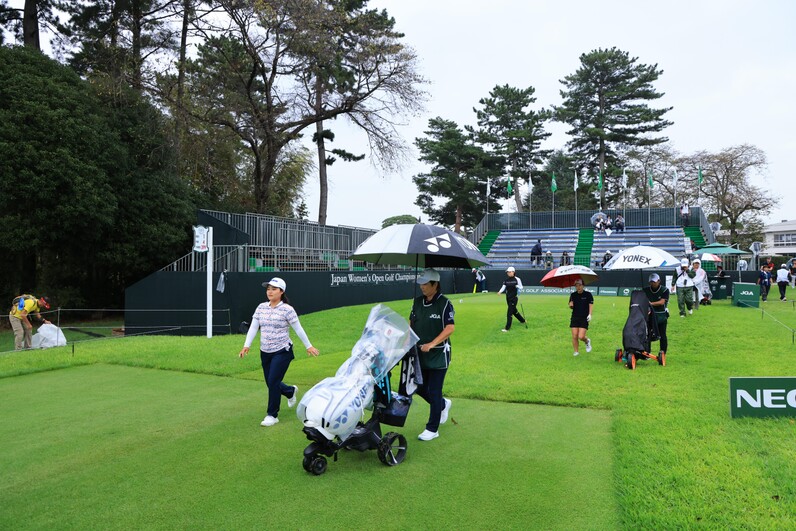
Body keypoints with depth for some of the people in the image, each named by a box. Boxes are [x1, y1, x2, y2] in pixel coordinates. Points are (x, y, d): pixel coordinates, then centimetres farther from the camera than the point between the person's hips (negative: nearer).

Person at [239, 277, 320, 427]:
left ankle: (272, 415, 7)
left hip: (282, 352, -6)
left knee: (273, 382, -10)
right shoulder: (261, 308, 4)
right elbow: (253, 328, 2)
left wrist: (308, 346, 0)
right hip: (265, 352, 6)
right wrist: (246, 346, -8)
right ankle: (291, 391, 44)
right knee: (270, 383, 13)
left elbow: (298, 329, -5)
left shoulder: (287, 309, -10)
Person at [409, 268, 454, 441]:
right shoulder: (418, 302, 6)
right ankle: (443, 404, 40)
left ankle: (432, 429, 13)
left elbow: (450, 328, -18)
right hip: (420, 354, 6)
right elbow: (411, 323, 13)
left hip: (438, 354, -6)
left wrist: (431, 344, -25)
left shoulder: (444, 303, -12)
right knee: (420, 388, 13)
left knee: (434, 392, 0)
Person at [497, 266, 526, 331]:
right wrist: (500, 291, -22)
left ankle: (507, 328, -5)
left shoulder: (517, 279, -8)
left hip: (514, 297, -6)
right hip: (508, 297, 6)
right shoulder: (506, 280, 4)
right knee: (514, 311, 20)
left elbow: (521, 287, -2)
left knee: (509, 312, -9)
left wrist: (517, 286, -24)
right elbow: (503, 287, -3)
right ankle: (522, 320, 44)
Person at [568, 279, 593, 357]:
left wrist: (590, 314, -12)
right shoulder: (573, 295, 7)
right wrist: (570, 305, -8)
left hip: (584, 318, -3)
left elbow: (591, 305, -1)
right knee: (574, 336, -1)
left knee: (581, 336, -10)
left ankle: (587, 341, 24)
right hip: (574, 318, 3)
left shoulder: (588, 294, -2)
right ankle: (576, 351, 14)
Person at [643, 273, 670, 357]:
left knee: (662, 335, 1)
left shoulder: (664, 290, -3)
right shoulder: (646, 290, 6)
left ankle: (663, 352, 12)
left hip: (661, 315, -2)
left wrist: (651, 303, -30)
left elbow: (662, 302, -15)